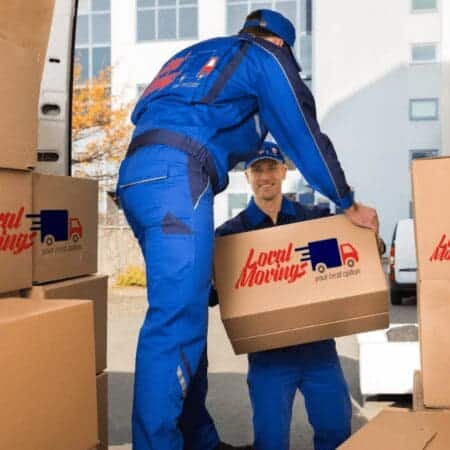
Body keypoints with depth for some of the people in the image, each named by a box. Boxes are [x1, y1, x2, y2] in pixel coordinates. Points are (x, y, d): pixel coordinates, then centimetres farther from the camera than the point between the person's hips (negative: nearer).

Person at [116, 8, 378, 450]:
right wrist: (349, 205, 20)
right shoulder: (265, 57, 13)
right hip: (176, 175, -8)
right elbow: (304, 135, 11)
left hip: (136, 174, 8)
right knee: (176, 318, -14)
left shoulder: (193, 56, 35)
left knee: (182, 311, 11)